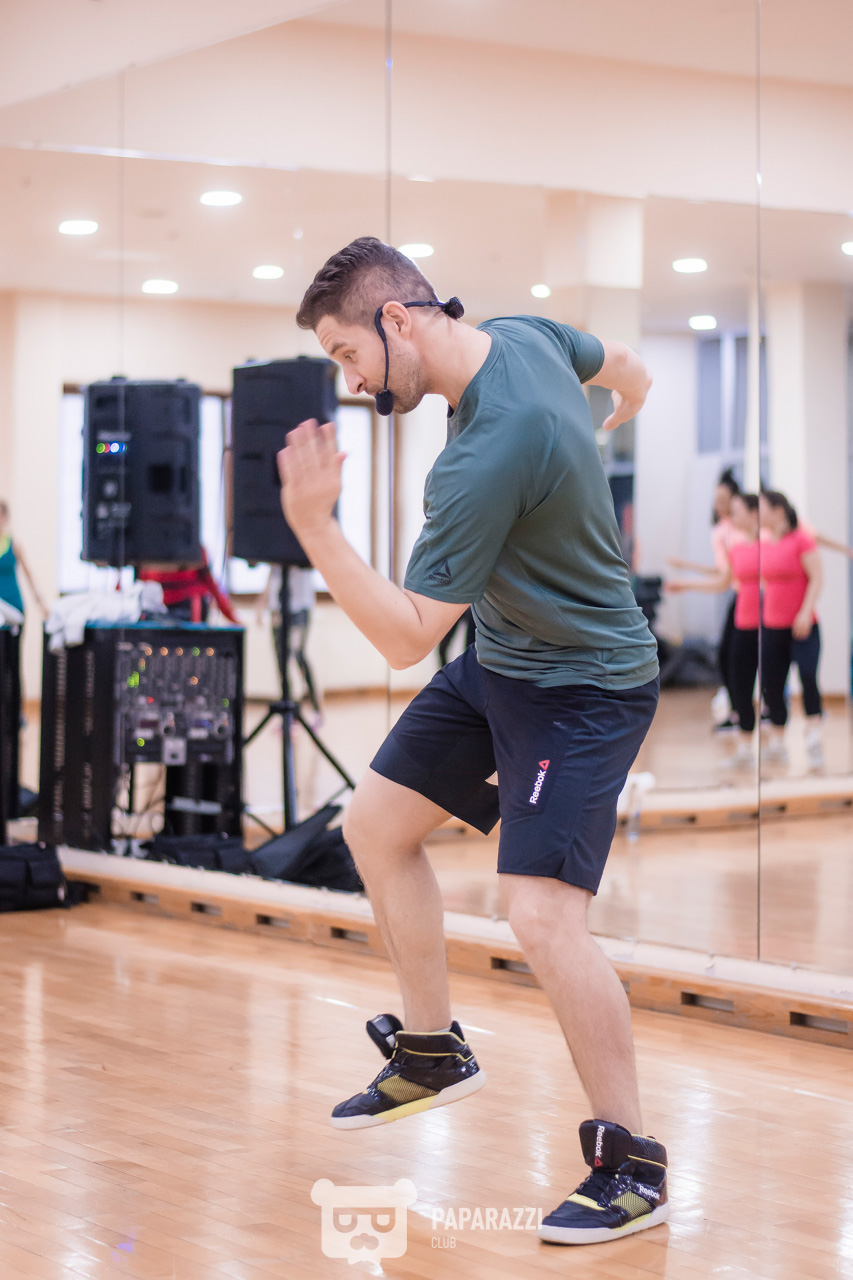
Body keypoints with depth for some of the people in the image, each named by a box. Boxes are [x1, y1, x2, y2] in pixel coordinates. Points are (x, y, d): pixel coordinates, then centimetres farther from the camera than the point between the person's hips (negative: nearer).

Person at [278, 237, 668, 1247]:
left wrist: (313, 526, -34)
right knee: (375, 823, 13)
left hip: (587, 688, -10)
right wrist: (606, 430, 37)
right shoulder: (524, 334, -5)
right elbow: (625, 368, 17)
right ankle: (433, 1052, 29)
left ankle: (631, 1164, -4)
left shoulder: (485, 459, -33)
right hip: (499, 662, 10)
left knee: (541, 914, -20)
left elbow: (406, 638, -30)